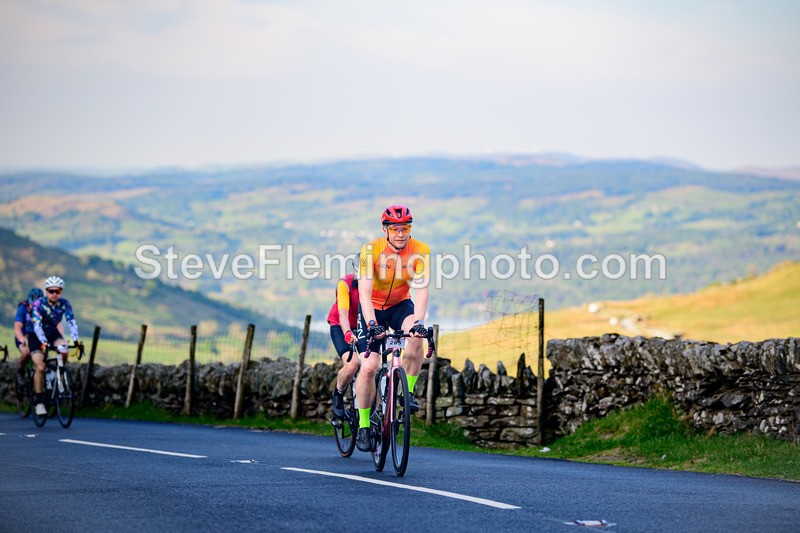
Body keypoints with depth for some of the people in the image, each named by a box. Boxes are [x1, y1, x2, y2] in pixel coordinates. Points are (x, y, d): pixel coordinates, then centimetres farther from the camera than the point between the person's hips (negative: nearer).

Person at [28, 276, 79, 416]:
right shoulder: (38, 304, -25)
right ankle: (39, 402, -8)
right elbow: (37, 326, -35)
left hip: (52, 333, 3)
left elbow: (71, 322, -24)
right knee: (40, 367, -18)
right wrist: (44, 343, -50)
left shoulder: (64, 304, -16)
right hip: (36, 336, -3)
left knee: (64, 352, -28)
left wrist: (75, 340, -41)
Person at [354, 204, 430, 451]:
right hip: (373, 308, -1)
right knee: (369, 367, -14)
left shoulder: (420, 251, -19)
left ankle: (408, 392, -14)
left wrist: (418, 322, -43)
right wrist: (372, 324, -45)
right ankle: (363, 425, 2)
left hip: (400, 305, 1)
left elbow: (421, 291, -27)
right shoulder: (371, 250, -24)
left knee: (416, 336, -32)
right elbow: (364, 293, -30)